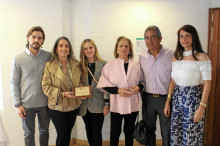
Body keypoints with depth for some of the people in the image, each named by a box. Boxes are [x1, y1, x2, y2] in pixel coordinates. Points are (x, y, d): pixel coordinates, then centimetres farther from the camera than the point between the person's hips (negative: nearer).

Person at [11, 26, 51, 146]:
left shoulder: (49, 56, -2)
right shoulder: (18, 59, -5)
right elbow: (14, 83, -2)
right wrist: (18, 104, -5)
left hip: (45, 103, 2)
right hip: (27, 105, -1)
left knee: (44, 131, 18)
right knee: (29, 134, 13)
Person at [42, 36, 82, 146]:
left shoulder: (76, 65, 4)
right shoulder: (49, 65, -8)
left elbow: (80, 82, 14)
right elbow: (46, 87, -11)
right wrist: (62, 94, -21)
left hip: (73, 106, 4)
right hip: (57, 106, -4)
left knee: (68, 133, 16)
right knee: (62, 135, 2)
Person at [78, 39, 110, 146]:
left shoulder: (103, 65, -3)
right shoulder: (81, 66, 6)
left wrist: (106, 104, -7)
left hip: (98, 105, -3)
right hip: (85, 105, 4)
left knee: (96, 133, -2)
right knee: (89, 132, 16)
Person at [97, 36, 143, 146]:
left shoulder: (136, 65, 2)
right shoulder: (110, 65, -2)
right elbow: (104, 85, -4)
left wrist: (138, 87, -11)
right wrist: (118, 90, -18)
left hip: (132, 104, 2)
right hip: (117, 104, -2)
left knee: (129, 131, 17)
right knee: (115, 132, 8)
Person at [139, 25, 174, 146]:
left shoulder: (171, 55, -7)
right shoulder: (142, 57, 4)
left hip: (166, 98, -3)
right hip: (148, 98, 3)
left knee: (167, 132, 9)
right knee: (149, 130, 18)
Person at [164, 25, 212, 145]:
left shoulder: (202, 57, -9)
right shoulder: (176, 57, 8)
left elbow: (207, 84, -10)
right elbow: (173, 81, 10)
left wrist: (202, 107, -16)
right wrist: (168, 103, 8)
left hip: (193, 99, -5)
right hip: (177, 98, 5)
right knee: (175, 135, 12)